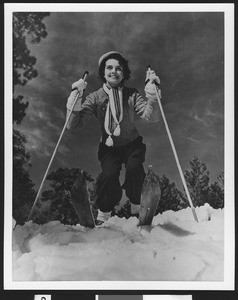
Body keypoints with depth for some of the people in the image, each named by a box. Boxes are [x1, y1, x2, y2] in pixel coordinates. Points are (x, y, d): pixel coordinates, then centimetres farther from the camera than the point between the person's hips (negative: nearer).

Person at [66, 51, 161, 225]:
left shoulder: (132, 95, -6)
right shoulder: (95, 98, -6)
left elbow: (152, 117, -19)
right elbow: (73, 125, -14)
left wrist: (152, 94, -33)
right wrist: (75, 98, -26)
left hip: (132, 144, 0)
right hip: (109, 147, 0)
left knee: (134, 168, -27)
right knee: (109, 175, -24)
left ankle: (136, 205, 0)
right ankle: (104, 213, 1)